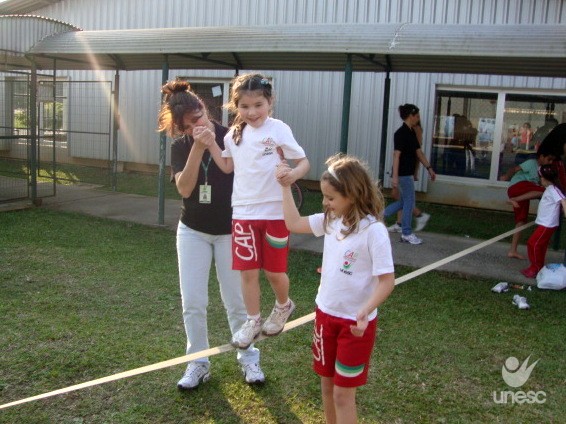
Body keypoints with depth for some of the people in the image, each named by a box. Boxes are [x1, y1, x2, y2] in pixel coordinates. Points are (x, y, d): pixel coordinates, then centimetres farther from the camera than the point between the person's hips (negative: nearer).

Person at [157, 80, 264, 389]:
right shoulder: (180, 147, -4)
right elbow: (184, 188, -20)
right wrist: (197, 147, -29)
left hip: (229, 232, -2)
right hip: (193, 232, 2)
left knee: (236, 302, 7)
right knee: (192, 303, 4)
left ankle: (248, 358, 26)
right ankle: (198, 363, 21)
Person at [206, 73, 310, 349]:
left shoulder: (278, 129, -10)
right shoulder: (234, 134, 5)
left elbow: (304, 162, -9)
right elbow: (227, 167, 16)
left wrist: (293, 174, -31)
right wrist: (210, 143, 2)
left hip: (275, 212, -4)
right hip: (244, 212, 4)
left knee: (274, 270, 8)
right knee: (247, 271, 7)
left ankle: (283, 306, 39)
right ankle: (253, 321, 26)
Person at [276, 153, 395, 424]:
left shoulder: (373, 230, -22)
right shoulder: (331, 220, -1)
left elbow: (387, 281, -21)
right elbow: (294, 224, 11)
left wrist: (365, 312, -34)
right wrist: (285, 187, 6)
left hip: (355, 322, -6)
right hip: (325, 314, 7)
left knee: (343, 393, 5)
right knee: (327, 384, 20)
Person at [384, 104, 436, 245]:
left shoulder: (411, 132, 12)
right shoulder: (401, 133, -16)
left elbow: (418, 152, 17)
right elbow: (396, 155, -21)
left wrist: (429, 168, 15)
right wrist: (395, 177, -24)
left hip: (408, 174, 10)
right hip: (403, 174, -10)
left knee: (403, 202, 16)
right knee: (409, 202, -1)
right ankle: (406, 234, 10)